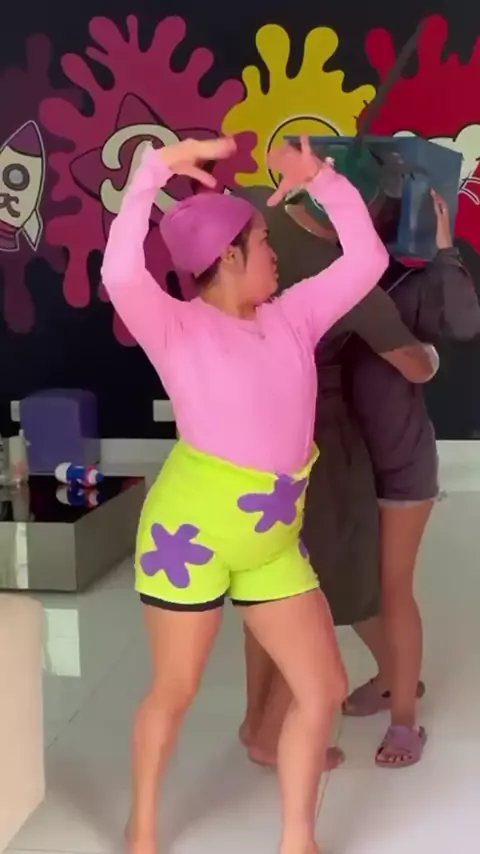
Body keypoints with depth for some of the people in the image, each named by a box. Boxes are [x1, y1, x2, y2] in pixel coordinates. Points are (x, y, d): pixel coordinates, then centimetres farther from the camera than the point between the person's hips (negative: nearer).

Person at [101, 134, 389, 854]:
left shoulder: (292, 317, 6)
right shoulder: (180, 328, -11)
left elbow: (366, 260, 6)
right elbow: (120, 275, -29)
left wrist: (320, 178, -1)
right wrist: (154, 170, -31)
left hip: (273, 543, 6)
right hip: (190, 532, -6)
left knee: (324, 689, 6)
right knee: (173, 693, 10)